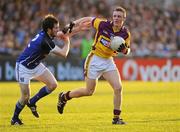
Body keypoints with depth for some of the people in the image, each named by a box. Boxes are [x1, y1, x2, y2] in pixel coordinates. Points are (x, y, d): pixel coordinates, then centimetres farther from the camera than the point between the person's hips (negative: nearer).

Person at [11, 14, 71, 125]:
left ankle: (32, 102, 14)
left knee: (53, 84, -3)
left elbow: (59, 34, 18)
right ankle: (15, 118, 17)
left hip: (35, 65, 9)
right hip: (24, 66, -9)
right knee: (25, 96, -7)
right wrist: (67, 42, -13)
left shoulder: (45, 33, -7)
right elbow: (63, 53, -32)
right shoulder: (45, 41, -33)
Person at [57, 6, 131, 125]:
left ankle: (116, 118, -1)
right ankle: (64, 97, 29)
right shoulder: (103, 24, -18)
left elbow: (127, 51, 5)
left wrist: (124, 49, -18)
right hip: (95, 60, -3)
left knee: (118, 87, -13)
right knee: (89, 91, 3)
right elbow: (88, 20, -3)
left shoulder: (125, 33, -8)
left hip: (108, 61, 3)